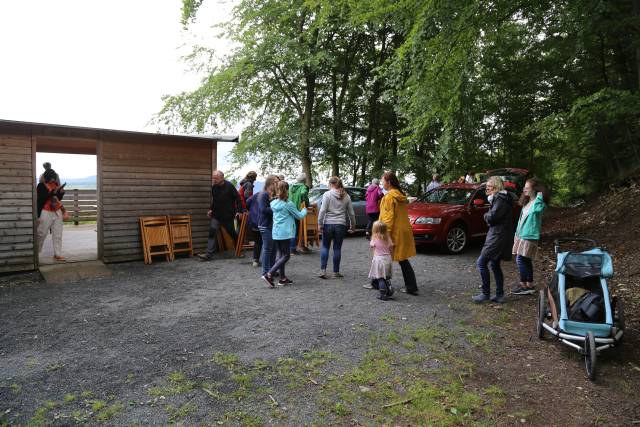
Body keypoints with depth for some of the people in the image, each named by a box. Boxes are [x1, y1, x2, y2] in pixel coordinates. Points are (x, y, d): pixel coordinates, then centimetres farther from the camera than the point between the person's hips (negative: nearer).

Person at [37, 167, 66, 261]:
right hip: (46, 212, -5)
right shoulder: (41, 186, -8)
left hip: (57, 212, 5)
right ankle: (36, 252, 22)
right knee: (41, 234, 4)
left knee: (58, 234, 4)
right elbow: (41, 198, -18)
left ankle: (57, 254, 8)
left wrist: (61, 192, -4)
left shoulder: (55, 184, 9)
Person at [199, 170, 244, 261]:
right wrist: (211, 209, 10)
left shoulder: (229, 186, -14)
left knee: (232, 232, 11)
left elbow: (238, 198, -12)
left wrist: (239, 210, -17)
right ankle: (208, 254, -10)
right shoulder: (214, 187, 4)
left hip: (228, 215, -4)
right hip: (216, 214, 5)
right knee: (212, 231, -9)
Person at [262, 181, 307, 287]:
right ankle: (269, 275, -11)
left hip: (275, 232, 7)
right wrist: (304, 210, 19)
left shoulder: (273, 203, 5)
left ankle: (282, 278, 19)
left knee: (281, 254, 15)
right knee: (286, 255, 0)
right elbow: (299, 216, 0)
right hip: (285, 233, -7)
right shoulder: (288, 204, -11)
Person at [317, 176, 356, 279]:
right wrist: (352, 225, 21)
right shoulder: (346, 196, 7)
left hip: (328, 224, -2)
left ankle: (323, 270, 3)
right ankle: (336, 272, 14)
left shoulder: (327, 194, -4)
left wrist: (320, 223, -6)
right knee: (337, 248, 8)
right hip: (341, 225, 2)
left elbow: (323, 210, -12)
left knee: (325, 247, 10)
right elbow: (351, 213, 11)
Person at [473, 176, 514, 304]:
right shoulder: (499, 198, 17)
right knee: (494, 264, 15)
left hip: (498, 237, -11)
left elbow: (492, 217, -22)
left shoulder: (500, 199, -16)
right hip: (498, 236, 11)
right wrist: (489, 217, -4)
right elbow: (491, 218, 15)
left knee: (481, 262, -7)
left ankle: (486, 294, -1)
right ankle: (500, 295, 20)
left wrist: (486, 215, -3)